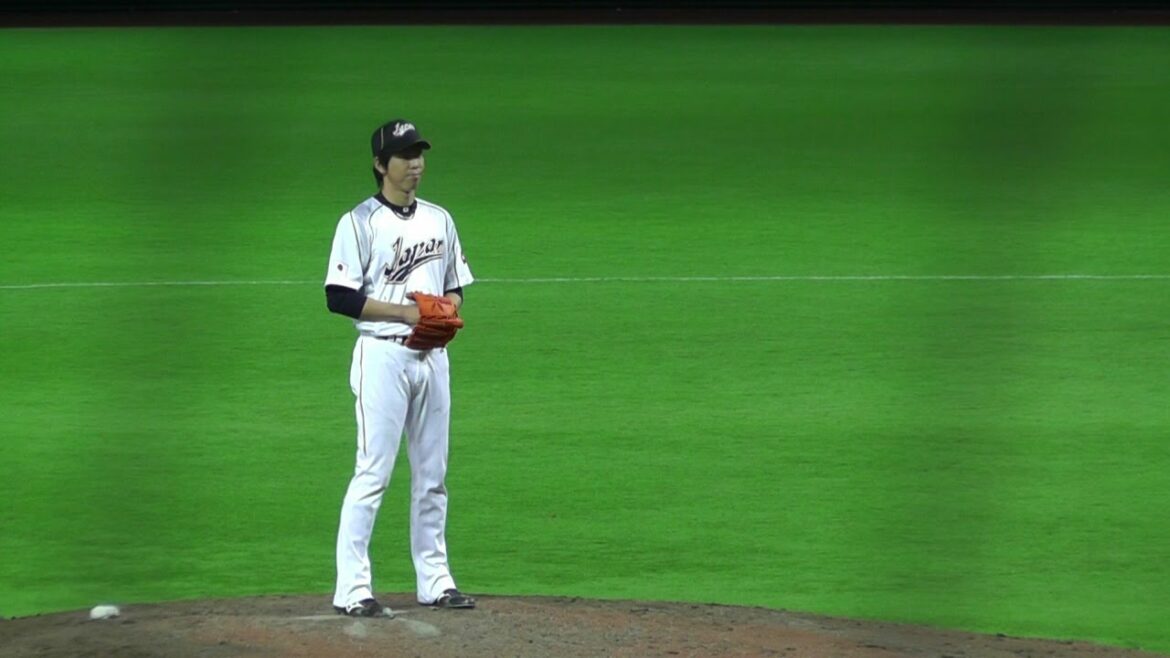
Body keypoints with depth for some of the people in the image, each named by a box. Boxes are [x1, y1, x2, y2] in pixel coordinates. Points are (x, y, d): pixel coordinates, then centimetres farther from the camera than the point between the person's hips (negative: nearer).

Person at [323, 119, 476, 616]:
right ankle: (352, 588, -9)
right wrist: (404, 312, -17)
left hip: (432, 354, 6)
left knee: (432, 474, 10)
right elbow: (340, 297, -12)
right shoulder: (360, 222, -7)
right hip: (383, 354, -6)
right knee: (373, 472, -10)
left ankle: (434, 580, 17)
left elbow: (456, 286, 20)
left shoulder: (439, 220, 13)